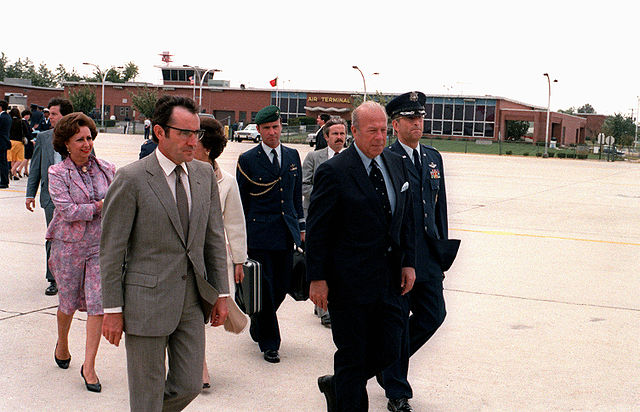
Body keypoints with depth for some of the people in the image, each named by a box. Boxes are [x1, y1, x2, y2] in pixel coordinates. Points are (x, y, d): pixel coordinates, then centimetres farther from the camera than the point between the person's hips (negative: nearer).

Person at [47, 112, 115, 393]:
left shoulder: (106, 169, 4)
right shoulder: (57, 173, -5)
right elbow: (67, 210, -15)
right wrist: (100, 206, -15)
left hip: (100, 245, 2)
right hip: (69, 246, -2)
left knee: (98, 303, -6)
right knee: (69, 302, 12)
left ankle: (89, 366, 2)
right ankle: (62, 343, 43)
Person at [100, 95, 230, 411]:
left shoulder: (204, 174, 6)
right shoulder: (131, 179, -11)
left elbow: (215, 239, 12)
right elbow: (111, 251, -8)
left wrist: (221, 293, 9)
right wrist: (112, 309, -9)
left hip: (193, 300, 5)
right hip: (147, 300, -5)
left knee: (189, 386, 10)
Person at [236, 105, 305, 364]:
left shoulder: (292, 156, 12)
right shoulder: (247, 160, -1)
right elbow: (241, 202, 2)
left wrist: (301, 227, 15)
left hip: (286, 234, 4)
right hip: (259, 233, -4)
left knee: (281, 287, 8)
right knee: (264, 290, -2)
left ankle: (258, 328, 32)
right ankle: (269, 344, 8)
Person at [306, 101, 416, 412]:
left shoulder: (396, 165, 8)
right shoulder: (334, 171, -11)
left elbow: (406, 218, 15)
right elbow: (317, 230, -9)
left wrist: (408, 262, 8)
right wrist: (317, 278, -11)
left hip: (388, 279, 6)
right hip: (349, 281, -6)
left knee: (388, 352, 10)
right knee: (352, 356, 4)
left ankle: (335, 386, 35)